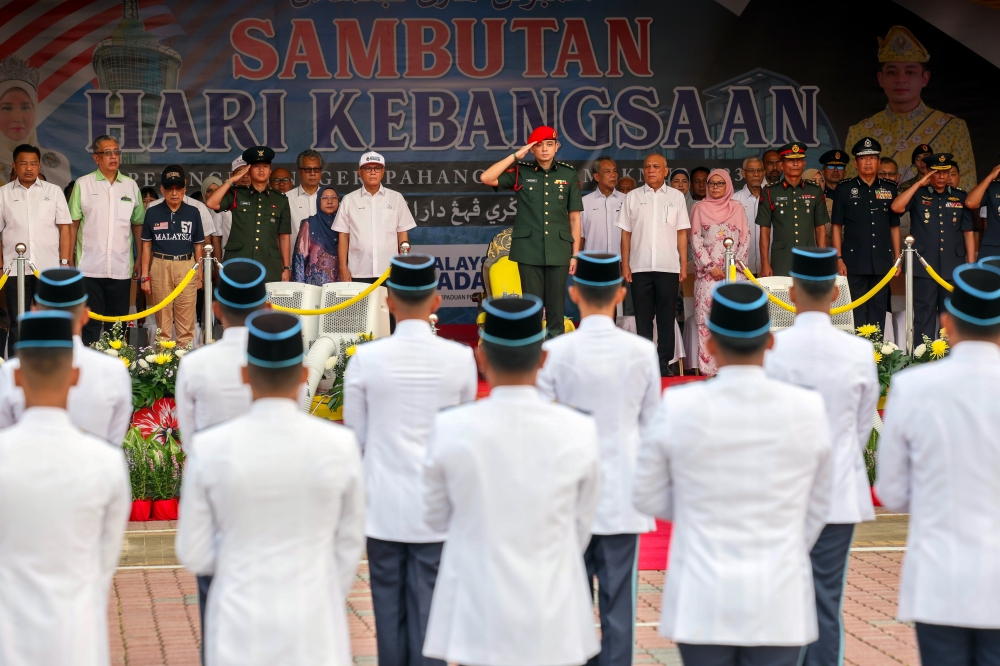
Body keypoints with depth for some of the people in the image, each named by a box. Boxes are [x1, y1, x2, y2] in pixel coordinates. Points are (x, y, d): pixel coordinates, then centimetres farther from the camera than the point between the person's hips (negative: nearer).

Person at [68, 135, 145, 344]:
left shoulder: (131, 186, 9)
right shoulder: (83, 184, 2)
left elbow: (138, 224, 13)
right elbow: (72, 225, 2)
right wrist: (69, 260, -2)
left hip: (121, 269, 3)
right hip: (90, 269, -2)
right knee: (90, 325, -1)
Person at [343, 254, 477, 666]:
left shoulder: (366, 359, -8)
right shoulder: (460, 358, -6)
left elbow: (355, 437, 0)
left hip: (384, 506, 0)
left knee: (389, 608, 9)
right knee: (429, 607, 4)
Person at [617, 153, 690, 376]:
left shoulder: (676, 197, 8)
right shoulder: (633, 197, 8)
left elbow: (682, 233, 7)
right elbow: (626, 233, 7)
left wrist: (684, 264, 2)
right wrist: (625, 265, 1)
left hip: (668, 267, 0)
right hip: (640, 267, 0)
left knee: (667, 318, 1)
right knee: (643, 318, 2)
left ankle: (664, 364, 5)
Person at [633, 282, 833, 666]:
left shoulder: (678, 408, -8)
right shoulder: (807, 409, -4)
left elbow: (648, 497, 4)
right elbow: (817, 508, 7)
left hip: (702, 602, 0)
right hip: (778, 604, 0)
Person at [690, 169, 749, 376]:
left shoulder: (737, 208, 10)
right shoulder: (700, 209, 8)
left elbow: (745, 239, 7)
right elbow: (695, 240, 2)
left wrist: (736, 264, -5)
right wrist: (710, 267, -6)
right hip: (707, 273, -1)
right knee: (707, 320, -6)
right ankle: (708, 368, -6)